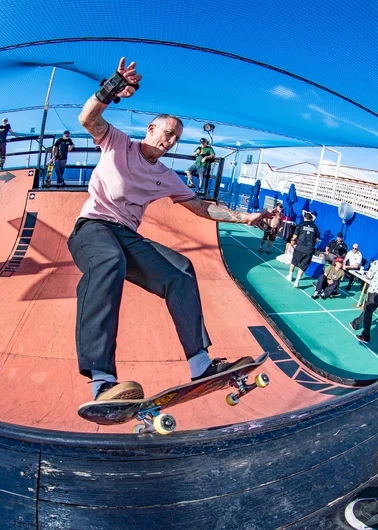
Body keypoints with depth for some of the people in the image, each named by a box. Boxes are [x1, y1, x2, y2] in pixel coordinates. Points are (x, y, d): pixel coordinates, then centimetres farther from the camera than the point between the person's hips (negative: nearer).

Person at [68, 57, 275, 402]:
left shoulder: (166, 177, 19)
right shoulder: (117, 143, 10)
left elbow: (202, 207, 17)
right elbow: (87, 119, -8)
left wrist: (244, 217, 9)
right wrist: (110, 91, -27)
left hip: (128, 237, 5)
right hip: (92, 227, -5)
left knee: (179, 269, -20)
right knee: (109, 263, -41)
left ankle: (200, 363, -19)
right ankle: (102, 381, -51)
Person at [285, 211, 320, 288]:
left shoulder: (301, 225, 0)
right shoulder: (315, 227, 7)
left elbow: (294, 237, -4)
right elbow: (317, 239, 8)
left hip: (300, 248, -1)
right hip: (310, 250, 1)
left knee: (294, 261, 21)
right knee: (303, 265, 6)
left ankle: (290, 276, 34)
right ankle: (297, 281, -1)